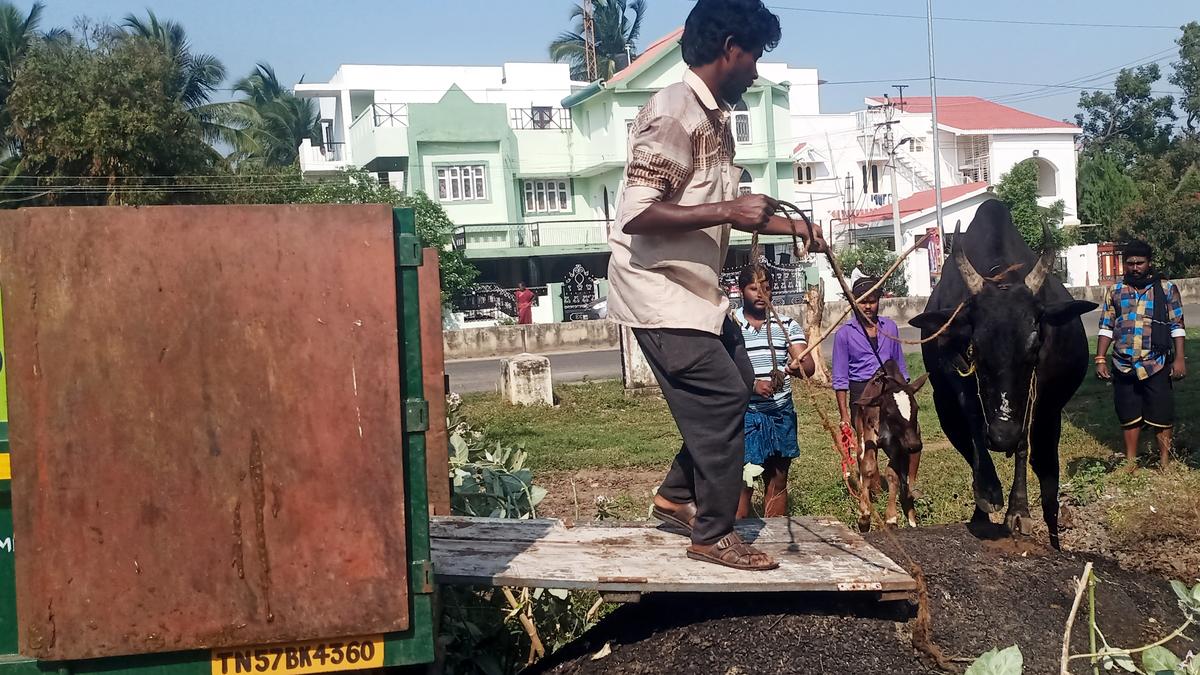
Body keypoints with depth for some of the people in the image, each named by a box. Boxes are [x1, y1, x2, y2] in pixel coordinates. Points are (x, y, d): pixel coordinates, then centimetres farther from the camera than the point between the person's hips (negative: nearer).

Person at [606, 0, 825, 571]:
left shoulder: (714, 117, 11)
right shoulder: (673, 115, -20)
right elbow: (637, 214, -27)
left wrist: (788, 226, 16)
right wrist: (727, 211, -27)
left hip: (694, 287, 10)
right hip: (657, 288, -10)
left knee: (733, 387, 18)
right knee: (721, 398, -7)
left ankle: (678, 496, 28)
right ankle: (713, 535, 7)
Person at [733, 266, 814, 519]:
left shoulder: (787, 325, 6)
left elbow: (809, 365, -5)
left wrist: (798, 366, -29)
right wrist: (751, 385, -23)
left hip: (782, 413, 4)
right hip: (744, 414, -4)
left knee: (778, 482, 10)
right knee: (742, 484, -5)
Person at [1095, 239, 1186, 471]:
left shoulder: (1166, 289, 2)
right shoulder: (1115, 291, 7)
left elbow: (1177, 326, 0)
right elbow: (1106, 327, 9)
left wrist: (1179, 358, -6)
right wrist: (1100, 359, 2)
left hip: (1156, 365, -2)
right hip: (1124, 366, 2)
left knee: (1161, 415, 3)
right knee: (1128, 416, 11)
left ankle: (1165, 461, 16)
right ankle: (1130, 461, 23)